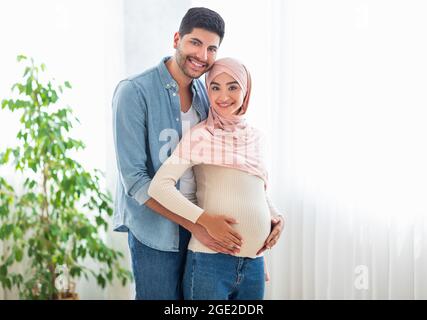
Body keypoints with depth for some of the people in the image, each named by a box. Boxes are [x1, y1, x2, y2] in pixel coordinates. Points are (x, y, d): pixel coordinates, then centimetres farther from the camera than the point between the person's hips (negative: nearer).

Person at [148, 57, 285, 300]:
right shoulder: (199, 136, -7)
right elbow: (159, 186, -14)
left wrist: (277, 216, 6)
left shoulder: (255, 137, 11)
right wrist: (205, 219, -20)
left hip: (254, 262, 6)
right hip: (209, 259, -5)